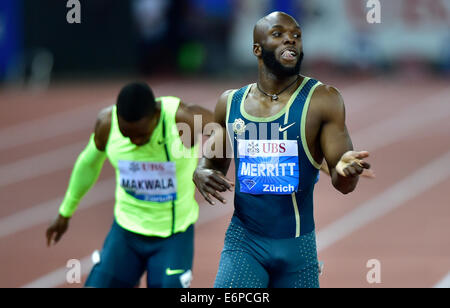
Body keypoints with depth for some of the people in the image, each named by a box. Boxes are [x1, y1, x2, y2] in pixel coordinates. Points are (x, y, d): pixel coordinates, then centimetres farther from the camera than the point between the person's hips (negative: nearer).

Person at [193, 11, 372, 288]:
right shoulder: (230, 103, 3)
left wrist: (346, 169, -32)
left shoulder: (322, 100, -6)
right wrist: (202, 174, -5)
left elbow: (342, 184, -7)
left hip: (297, 245, -1)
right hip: (243, 242, 1)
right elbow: (213, 161, 19)